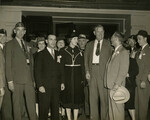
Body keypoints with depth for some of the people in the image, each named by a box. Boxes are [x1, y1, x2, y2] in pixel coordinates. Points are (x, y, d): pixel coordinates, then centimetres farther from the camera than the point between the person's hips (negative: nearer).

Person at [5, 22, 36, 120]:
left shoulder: (27, 45, 17)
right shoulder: (10, 44, 2)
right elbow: (8, 64, -3)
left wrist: (33, 79, 10)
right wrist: (10, 81, -10)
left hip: (29, 80, 4)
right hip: (17, 80, -4)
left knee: (32, 104, 3)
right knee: (17, 104, 2)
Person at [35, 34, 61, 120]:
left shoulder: (58, 54, 15)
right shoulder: (41, 54, 2)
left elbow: (60, 70, 15)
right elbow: (38, 71, -3)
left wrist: (62, 82, 6)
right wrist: (40, 85, -11)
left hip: (56, 86, 4)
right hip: (45, 86, -4)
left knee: (56, 107, 8)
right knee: (44, 108, 1)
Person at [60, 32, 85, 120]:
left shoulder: (79, 51, 6)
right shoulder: (64, 51, -1)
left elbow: (82, 66, 6)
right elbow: (61, 67, -4)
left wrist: (83, 79, -2)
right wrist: (62, 81, -10)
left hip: (77, 78, 2)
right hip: (67, 77, -2)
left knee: (77, 99, 5)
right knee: (68, 99, 6)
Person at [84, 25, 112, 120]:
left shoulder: (108, 44, 8)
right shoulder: (89, 44, 16)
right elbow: (86, 58, 13)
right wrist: (87, 71, 1)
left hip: (104, 72, -2)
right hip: (92, 72, 3)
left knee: (104, 96, -3)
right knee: (93, 97, 6)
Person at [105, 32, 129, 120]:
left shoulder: (124, 52, -7)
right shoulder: (115, 52, 19)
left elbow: (124, 70, -14)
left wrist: (117, 83, -19)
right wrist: (109, 83, 10)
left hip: (117, 86, -8)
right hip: (111, 85, 8)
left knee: (117, 106, -3)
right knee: (111, 107, 13)